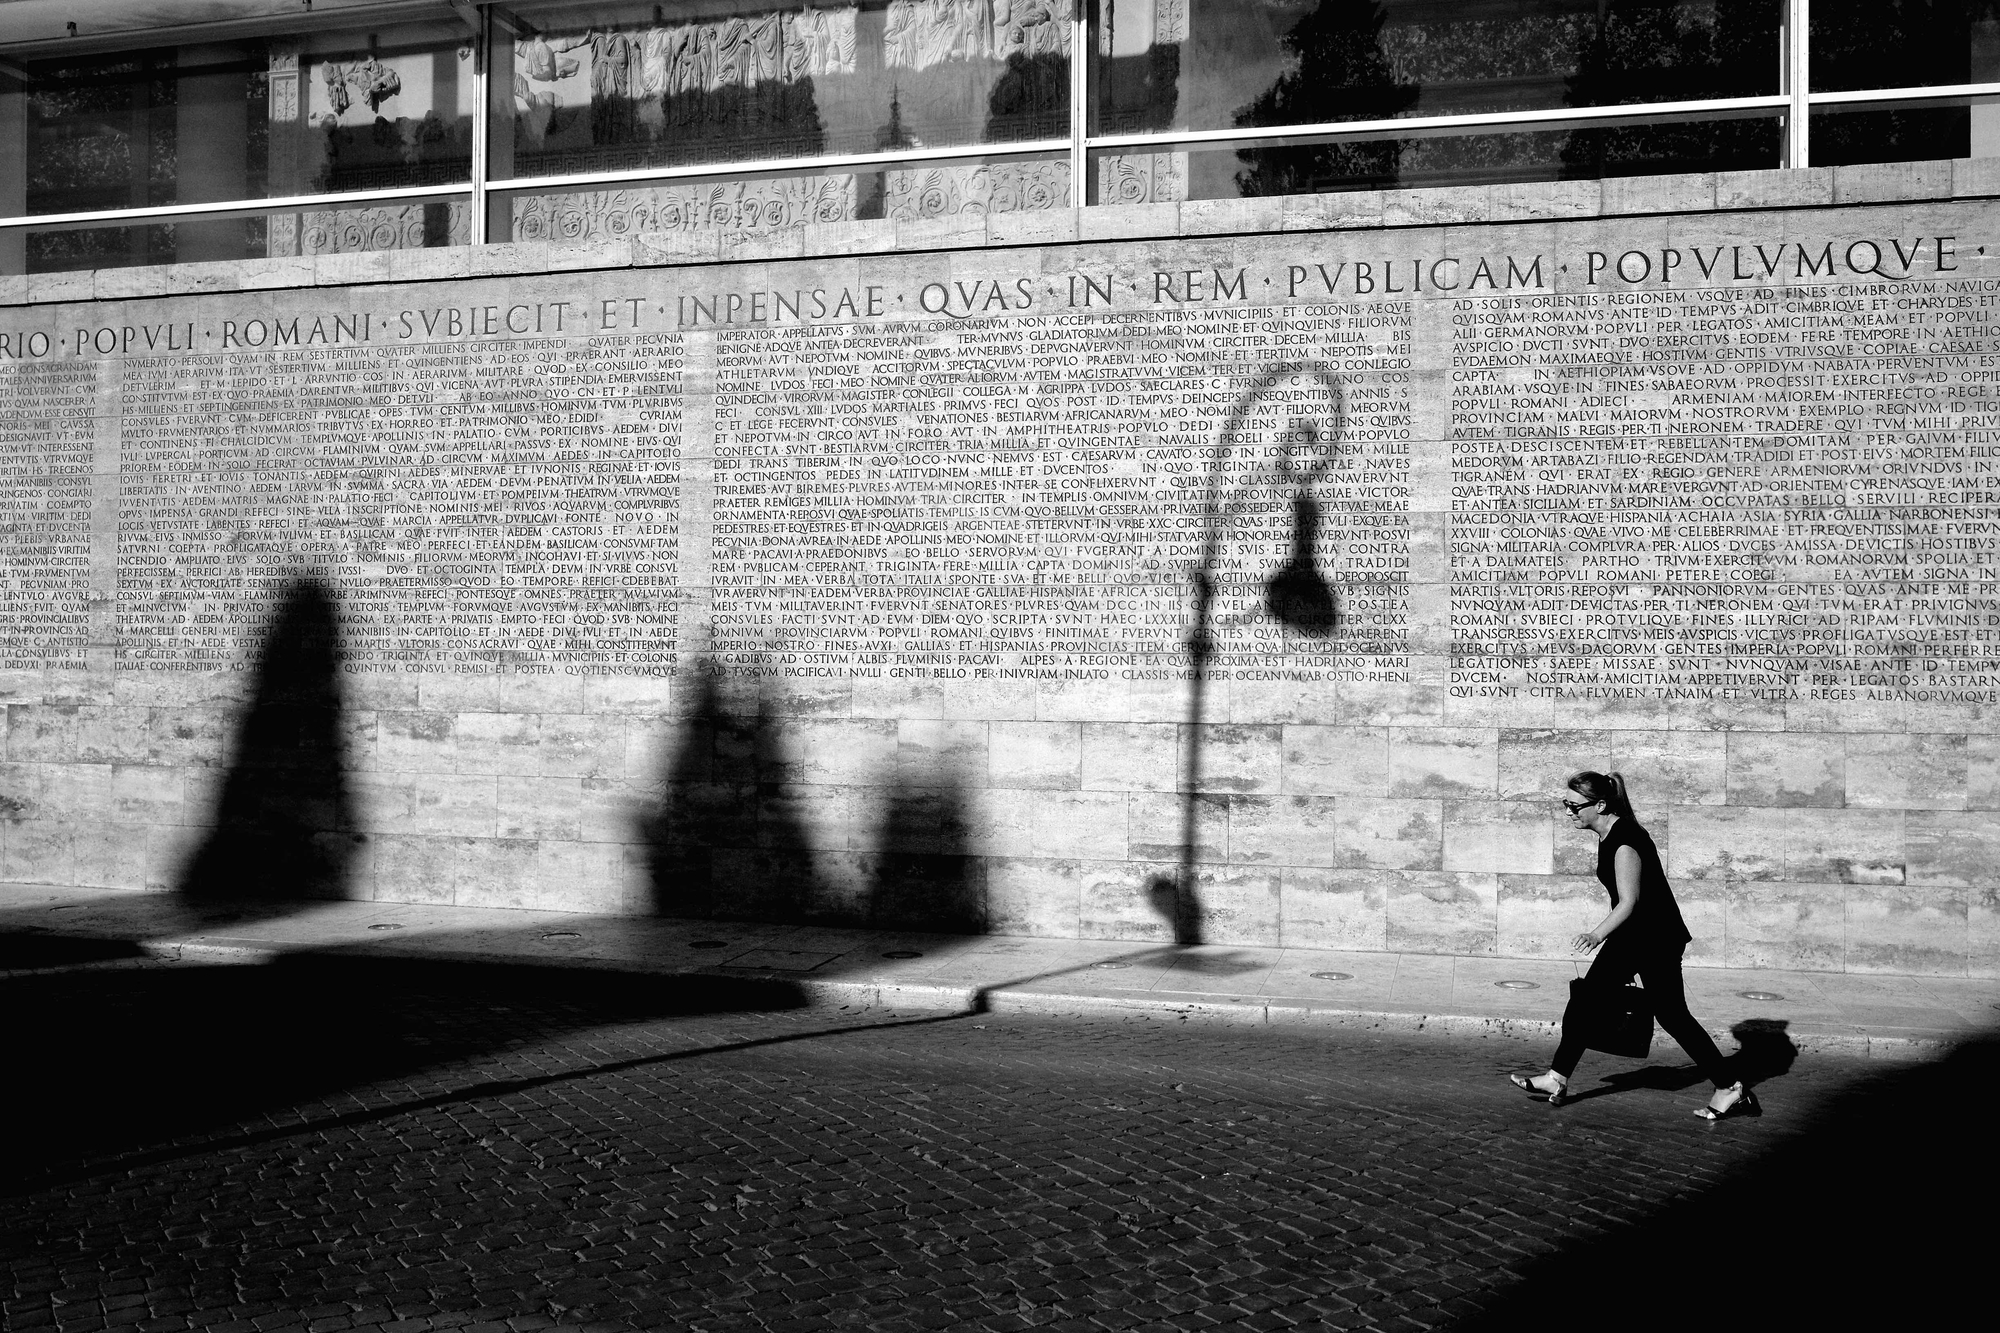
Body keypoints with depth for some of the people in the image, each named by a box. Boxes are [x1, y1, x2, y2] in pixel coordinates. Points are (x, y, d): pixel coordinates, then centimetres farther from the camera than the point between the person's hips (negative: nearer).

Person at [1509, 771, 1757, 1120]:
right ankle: (1557, 1080, 11)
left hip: (1656, 939, -10)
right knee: (1584, 1000, 6)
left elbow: (1629, 901, -26)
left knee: (1671, 1014, -3)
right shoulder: (1609, 835, 7)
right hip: (1629, 937, 10)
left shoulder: (1624, 840, -22)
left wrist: (1597, 935, -37)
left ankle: (1730, 1089, 8)